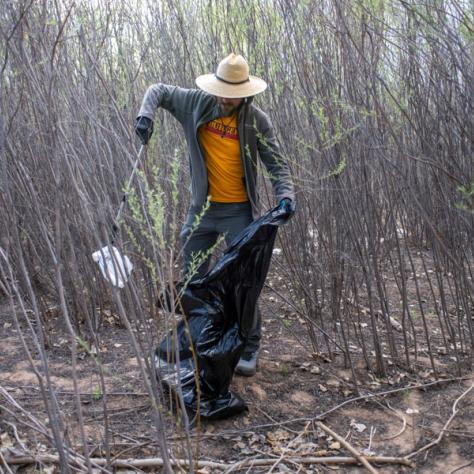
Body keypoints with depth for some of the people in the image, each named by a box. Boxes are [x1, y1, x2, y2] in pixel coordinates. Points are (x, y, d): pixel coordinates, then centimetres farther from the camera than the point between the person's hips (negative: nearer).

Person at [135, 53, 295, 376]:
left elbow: (277, 164, -6)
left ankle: (250, 349, 15)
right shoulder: (196, 103, -3)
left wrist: (285, 194, -24)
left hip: (239, 212, -3)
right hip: (202, 208, 3)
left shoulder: (257, 120, -8)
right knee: (193, 279, 12)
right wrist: (146, 115, -9)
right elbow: (159, 90, 11)